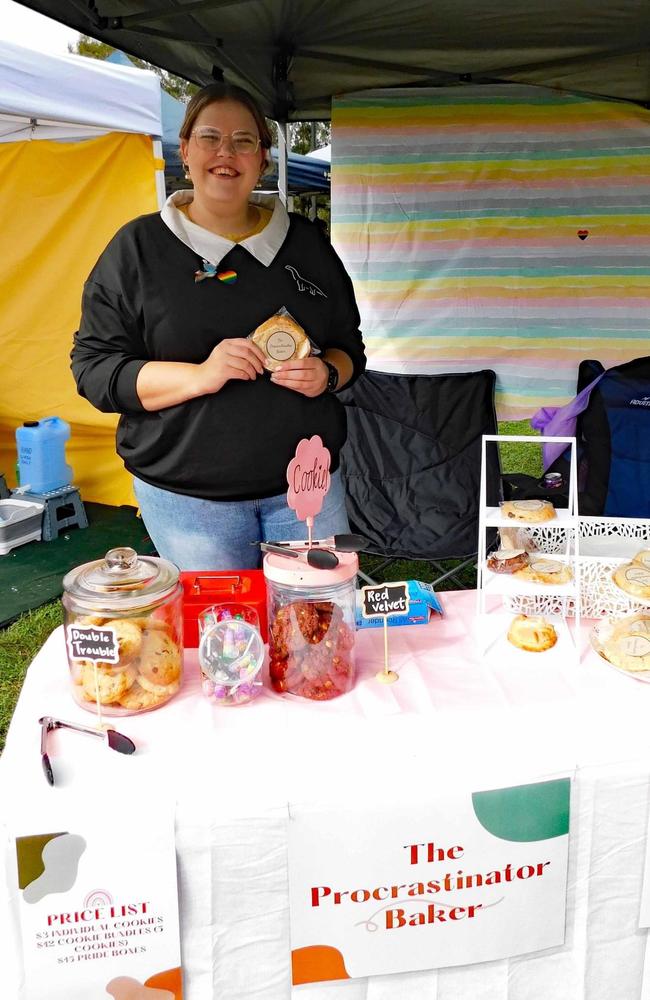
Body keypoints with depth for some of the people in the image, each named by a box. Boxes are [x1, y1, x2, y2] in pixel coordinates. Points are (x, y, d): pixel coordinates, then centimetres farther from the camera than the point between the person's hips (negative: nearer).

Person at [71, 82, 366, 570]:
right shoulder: (139, 246, 0)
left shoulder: (306, 242, 9)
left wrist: (327, 374, -9)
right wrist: (201, 375, -20)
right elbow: (94, 368, -5)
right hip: (186, 494, -2)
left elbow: (349, 347, 16)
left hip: (307, 483, 3)